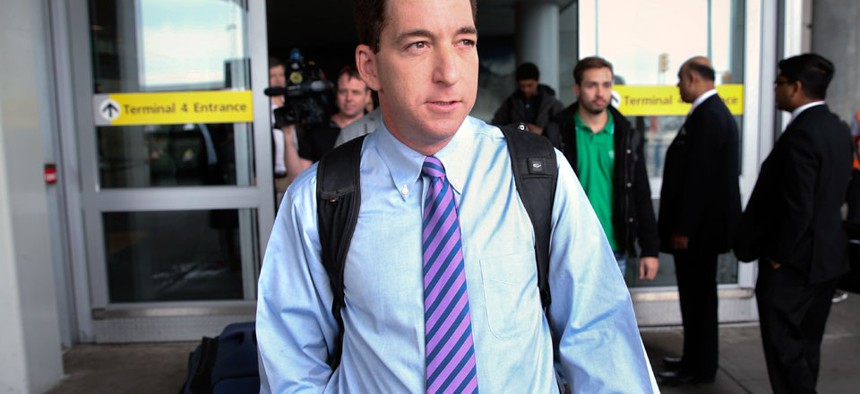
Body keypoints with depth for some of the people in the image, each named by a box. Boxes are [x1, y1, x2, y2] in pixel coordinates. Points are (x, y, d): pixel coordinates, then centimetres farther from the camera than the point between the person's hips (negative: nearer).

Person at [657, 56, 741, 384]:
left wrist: (682, 228, -20)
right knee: (697, 294, 17)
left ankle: (698, 368, 13)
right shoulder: (714, 111, 12)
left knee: (697, 295, 1)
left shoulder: (707, 115, -19)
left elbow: (700, 176, -23)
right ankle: (697, 359, 30)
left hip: (698, 225, -10)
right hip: (702, 222, 10)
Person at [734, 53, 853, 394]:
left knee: (783, 347, 0)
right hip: (827, 254, 9)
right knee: (806, 345, 19)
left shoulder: (800, 135, -21)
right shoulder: (838, 129, 8)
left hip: (795, 260, -9)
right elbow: (832, 192, 13)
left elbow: (797, 207, -24)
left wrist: (778, 256, -12)